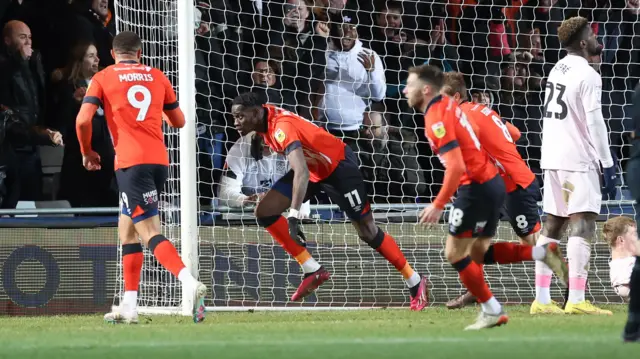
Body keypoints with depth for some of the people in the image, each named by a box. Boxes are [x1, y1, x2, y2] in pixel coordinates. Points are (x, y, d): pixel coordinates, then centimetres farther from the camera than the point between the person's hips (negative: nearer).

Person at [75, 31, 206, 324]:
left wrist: (87, 152, 10)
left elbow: (83, 120, -7)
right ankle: (129, 307, 16)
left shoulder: (103, 79, 4)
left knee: (150, 234, -12)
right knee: (127, 230, 17)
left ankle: (191, 284, -34)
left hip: (131, 162, -5)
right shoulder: (157, 77, 14)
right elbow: (179, 121, 20)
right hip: (159, 160, 5)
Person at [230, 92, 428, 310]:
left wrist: (293, 216, -51)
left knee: (368, 232, -5)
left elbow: (301, 172, -45)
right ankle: (313, 271, -4)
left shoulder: (281, 127, -33)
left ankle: (415, 282, 13)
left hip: (339, 165, -9)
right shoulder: (266, 120, -7)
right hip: (314, 168, 9)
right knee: (265, 211, -6)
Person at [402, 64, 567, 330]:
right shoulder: (448, 105, 11)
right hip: (493, 181, 10)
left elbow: (456, 167, -25)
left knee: (454, 253, 0)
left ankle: (492, 312, 4)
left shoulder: (436, 119, -17)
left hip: (476, 188, -10)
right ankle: (543, 254, 9)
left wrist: (438, 205, -21)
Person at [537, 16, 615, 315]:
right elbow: (594, 123, -15)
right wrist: (608, 164, -12)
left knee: (552, 226, 10)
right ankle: (576, 300, -18)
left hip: (552, 158, 8)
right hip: (578, 159, -8)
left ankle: (541, 298, 9)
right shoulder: (588, 75, -12)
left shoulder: (557, 69, 12)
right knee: (582, 226, -10)